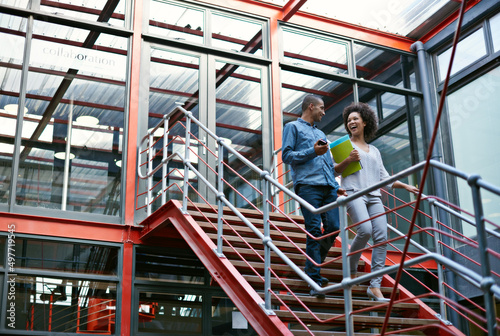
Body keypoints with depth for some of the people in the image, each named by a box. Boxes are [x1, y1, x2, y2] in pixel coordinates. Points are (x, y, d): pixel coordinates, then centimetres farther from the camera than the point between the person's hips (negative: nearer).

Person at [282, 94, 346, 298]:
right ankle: (315, 281, -9)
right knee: (314, 231, -11)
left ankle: (313, 268, 16)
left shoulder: (321, 133, 32)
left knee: (333, 227, -5)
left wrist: (336, 186, 17)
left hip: (328, 186, 7)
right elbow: (286, 155, -1)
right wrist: (312, 152, -10)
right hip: (307, 184, -7)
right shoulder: (293, 127, 11)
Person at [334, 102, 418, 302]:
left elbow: (384, 178, 26)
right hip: (353, 192, -4)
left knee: (381, 237, -13)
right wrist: (349, 160, -10)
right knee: (365, 229, -28)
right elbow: (334, 171, 6)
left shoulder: (374, 151, 26)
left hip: (373, 196, 4)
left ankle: (375, 287, -12)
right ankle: (351, 268, -3)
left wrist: (406, 186, 17)